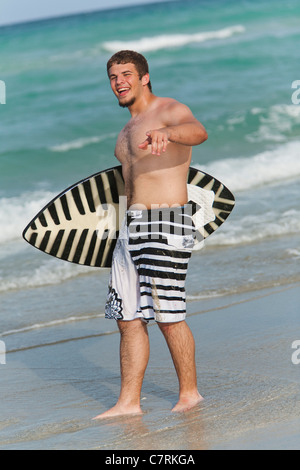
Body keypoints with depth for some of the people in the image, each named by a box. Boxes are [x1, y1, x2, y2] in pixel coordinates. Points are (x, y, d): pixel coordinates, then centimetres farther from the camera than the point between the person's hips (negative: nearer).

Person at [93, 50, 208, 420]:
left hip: (166, 226, -9)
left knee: (168, 315, -7)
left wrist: (166, 133, -53)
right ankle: (129, 402, 8)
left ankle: (189, 393, 6)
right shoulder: (129, 128, 20)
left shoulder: (170, 111, -8)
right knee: (128, 317, 5)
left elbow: (197, 132, -32)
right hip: (132, 227, 9)